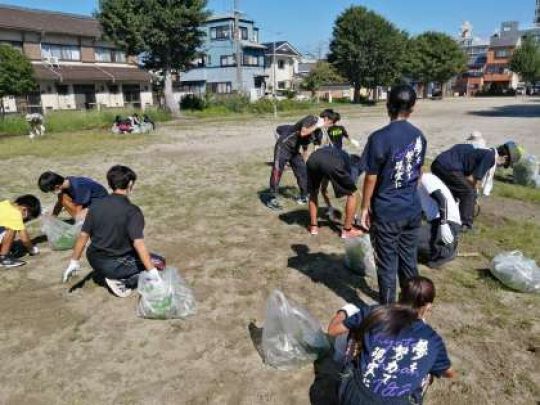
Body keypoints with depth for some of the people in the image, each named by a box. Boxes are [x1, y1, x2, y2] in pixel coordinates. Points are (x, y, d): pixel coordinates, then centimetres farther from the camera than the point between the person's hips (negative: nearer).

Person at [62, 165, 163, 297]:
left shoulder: (96, 205, -4)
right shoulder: (132, 211, -20)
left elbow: (83, 236, 0)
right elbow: (138, 244, -28)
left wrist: (74, 262, 12)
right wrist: (153, 272, -28)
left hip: (95, 262, 7)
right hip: (115, 265, -7)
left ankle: (114, 276, 11)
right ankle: (121, 281, -5)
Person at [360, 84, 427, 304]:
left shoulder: (379, 138, -17)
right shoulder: (419, 136, 2)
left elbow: (371, 178, -14)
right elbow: (419, 171, 12)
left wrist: (365, 207, -3)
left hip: (387, 212, -6)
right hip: (413, 209, 6)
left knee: (387, 263, 7)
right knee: (409, 258, 20)